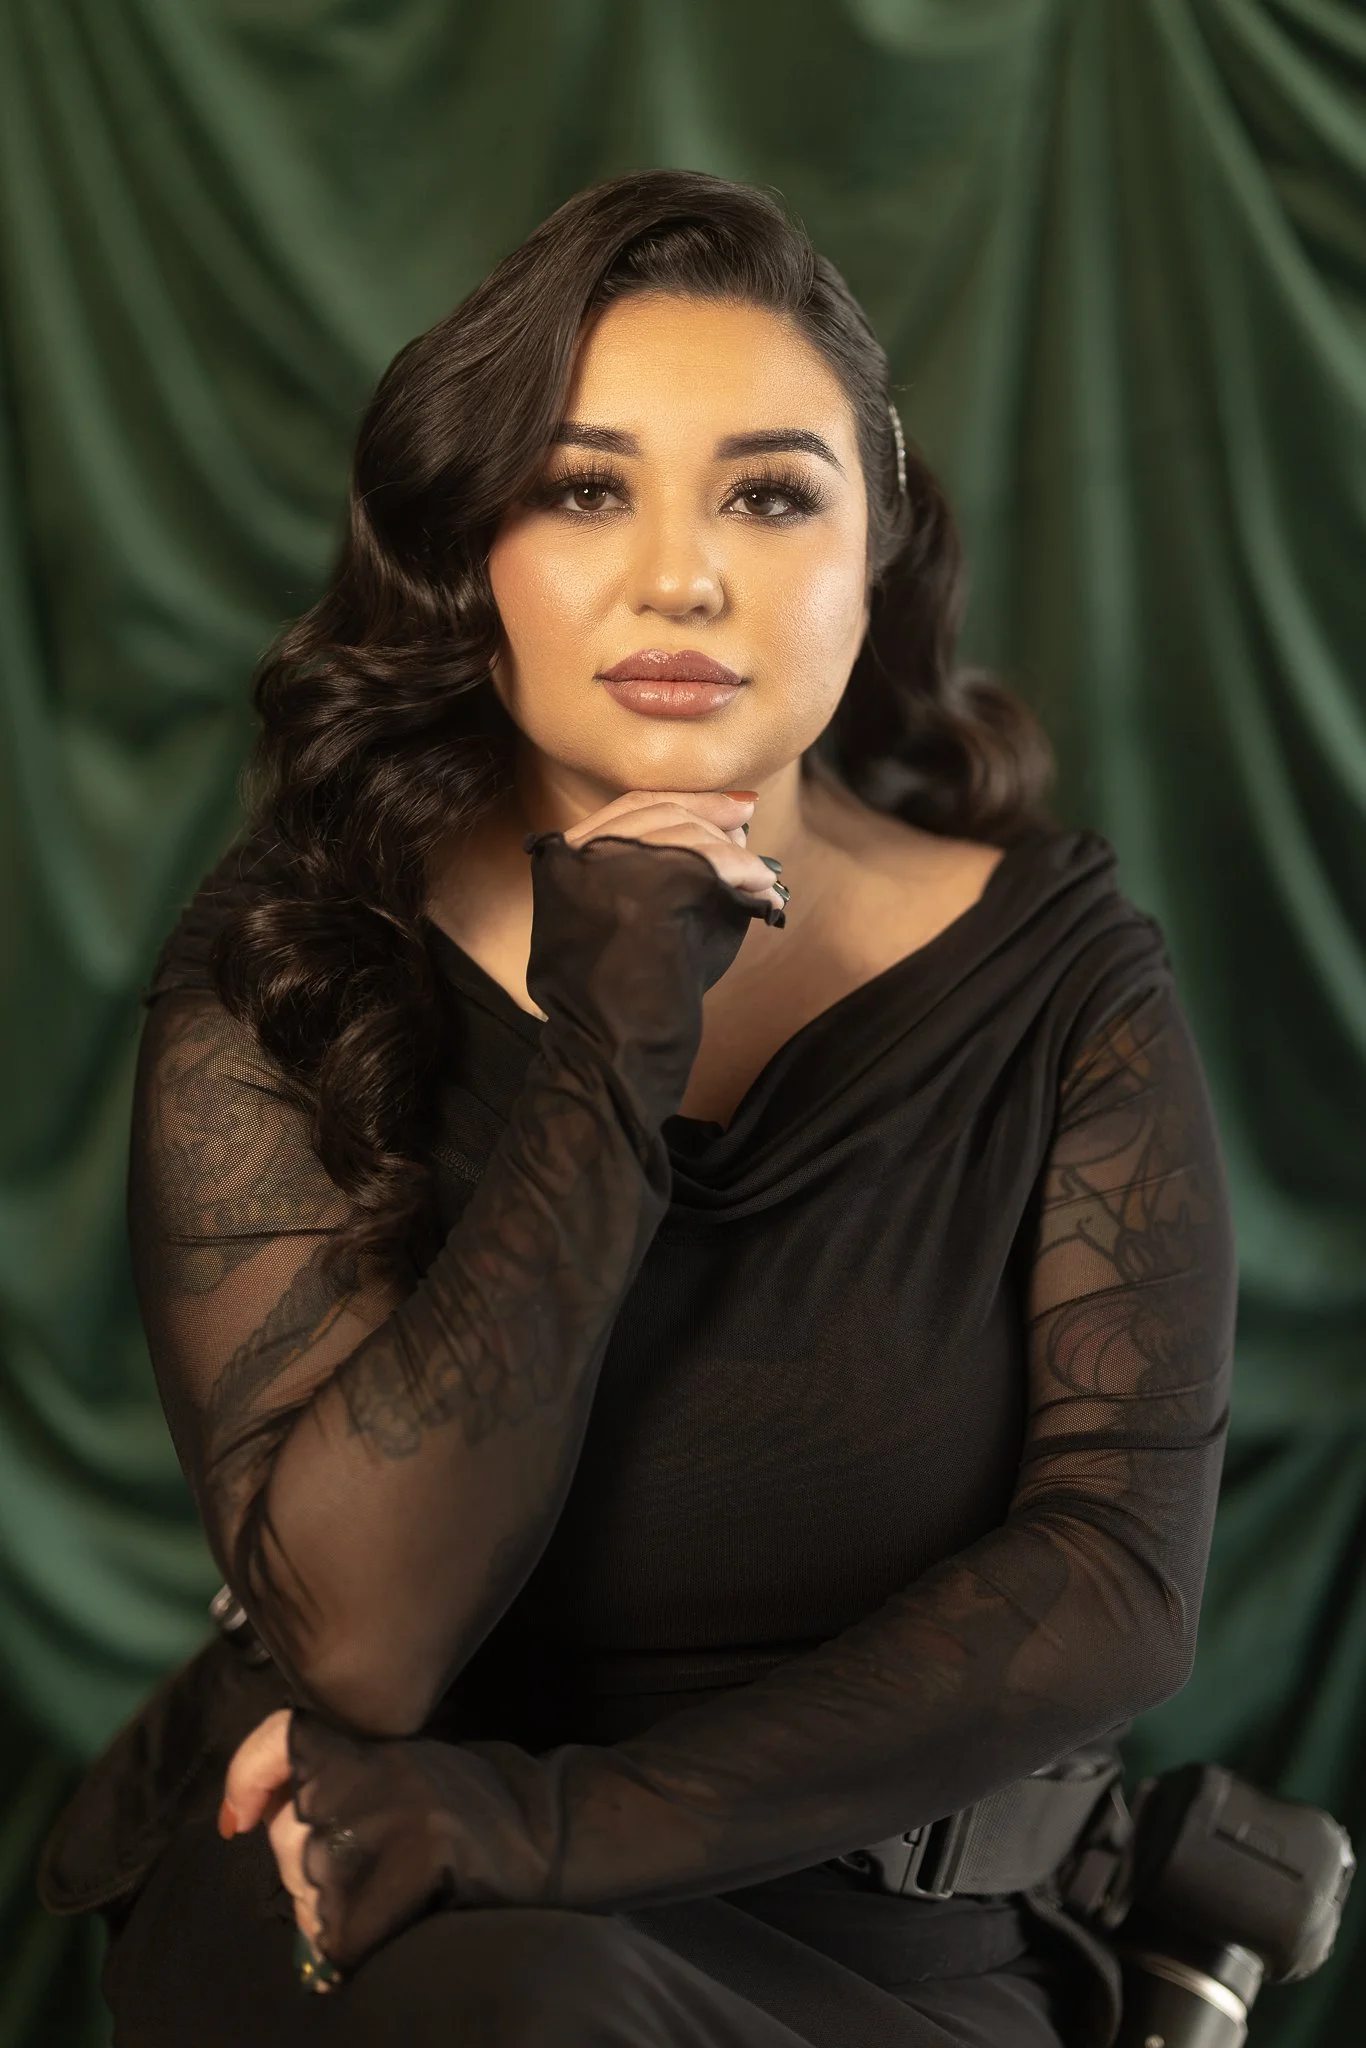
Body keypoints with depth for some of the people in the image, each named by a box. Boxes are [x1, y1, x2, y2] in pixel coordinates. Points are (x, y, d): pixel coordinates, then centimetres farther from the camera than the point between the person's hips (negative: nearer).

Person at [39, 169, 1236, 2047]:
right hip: (350, 1894, 0)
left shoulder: (1054, 977, -3)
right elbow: (359, 1639, -16)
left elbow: (1119, 1578, -11)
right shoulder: (281, 977, -5)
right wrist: (596, 1080, -23)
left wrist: (578, 1820, -22)